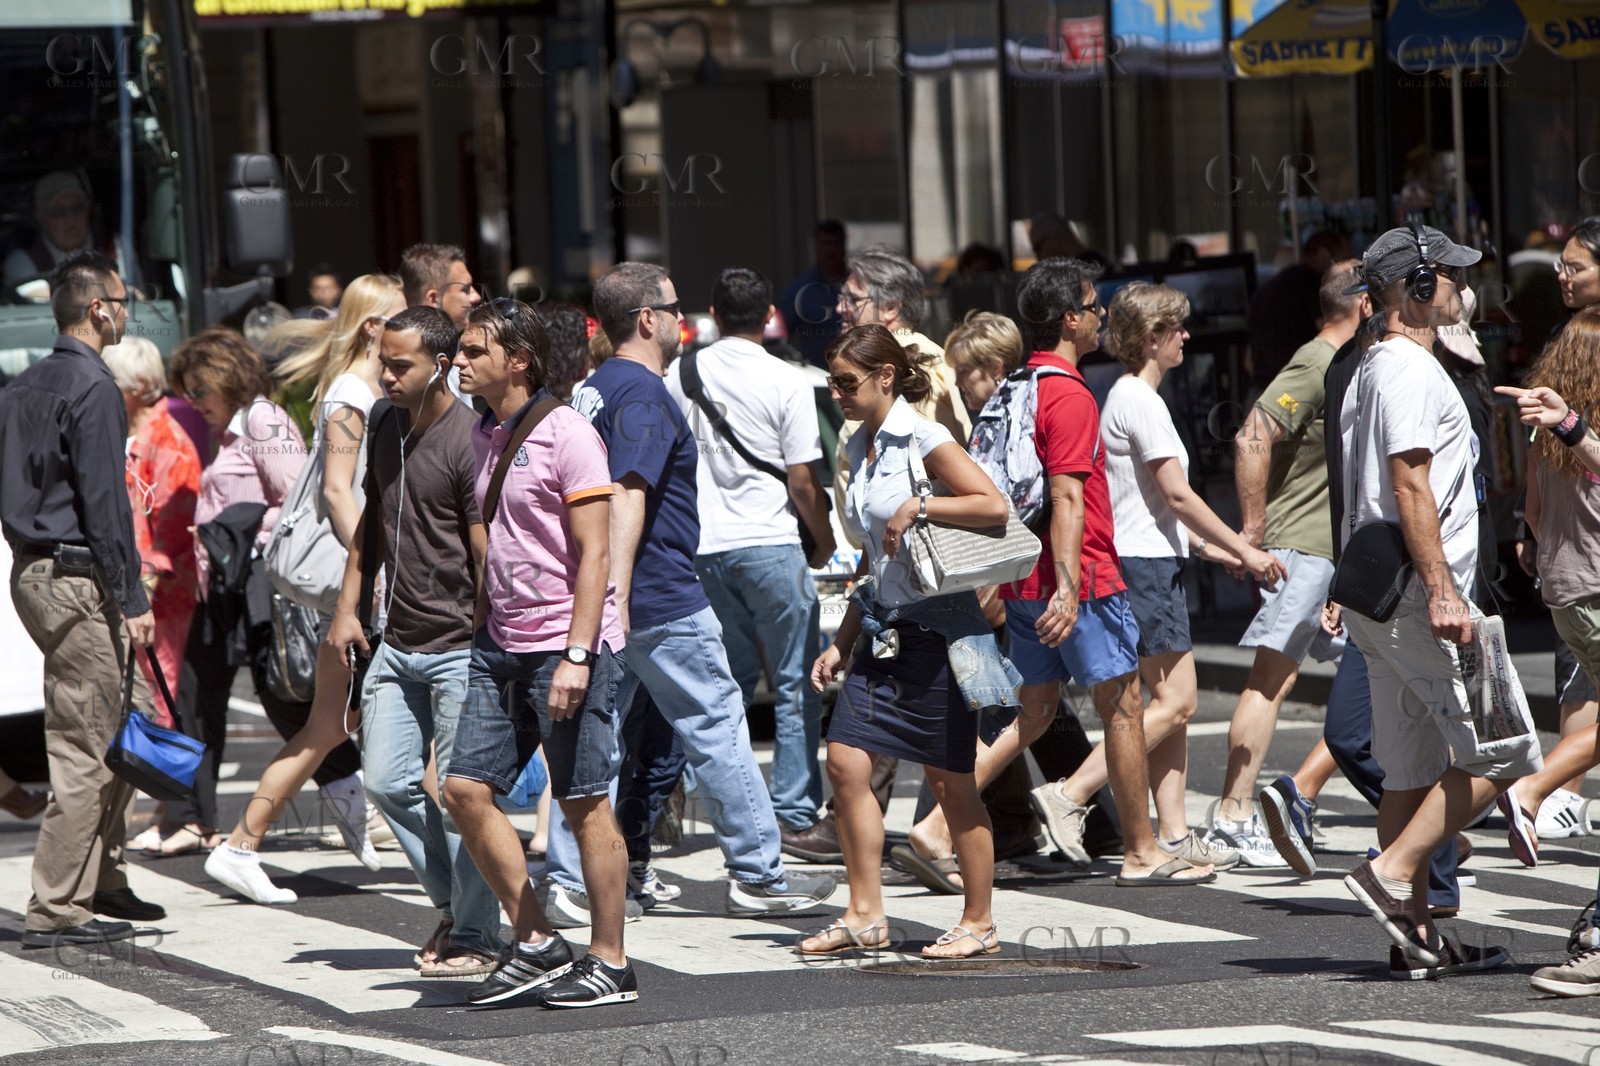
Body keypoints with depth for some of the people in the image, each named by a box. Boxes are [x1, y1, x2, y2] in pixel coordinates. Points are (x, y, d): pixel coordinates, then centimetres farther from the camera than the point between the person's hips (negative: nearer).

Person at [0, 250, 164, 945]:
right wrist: (133, 600, -15)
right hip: (78, 580, -9)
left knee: (131, 714, 17)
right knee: (85, 749, -5)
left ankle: (101, 880, 20)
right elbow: (104, 500, -18)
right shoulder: (91, 387, -14)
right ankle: (57, 909, -4)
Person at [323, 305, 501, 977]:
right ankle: (453, 903, 25)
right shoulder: (386, 427, 10)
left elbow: (486, 555, -15)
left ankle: (475, 936, 7)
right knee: (388, 781, 8)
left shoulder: (466, 440, -14)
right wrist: (347, 607, 16)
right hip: (396, 643, 8)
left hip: (458, 646, -8)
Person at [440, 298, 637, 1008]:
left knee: (585, 804, -2)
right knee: (465, 788, 2)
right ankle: (535, 943, 11)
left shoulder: (566, 435, -11)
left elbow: (593, 555, -14)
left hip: (568, 644, -8)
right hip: (502, 647, 8)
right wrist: (481, 635, 20)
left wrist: (577, 656, -21)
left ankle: (609, 964, 6)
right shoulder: (485, 437, 13)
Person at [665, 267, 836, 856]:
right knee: (795, 684, 3)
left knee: (730, 677, 15)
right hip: (770, 543, -5)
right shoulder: (785, 382, -10)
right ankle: (794, 811, 1)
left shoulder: (678, 374, 3)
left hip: (703, 546, 5)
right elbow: (802, 481, -9)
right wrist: (825, 542, 7)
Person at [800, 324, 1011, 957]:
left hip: (936, 627, -8)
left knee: (950, 780, 0)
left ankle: (979, 922, 10)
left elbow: (995, 506, -19)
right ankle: (866, 915, 6)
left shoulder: (921, 440, -11)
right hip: (883, 630, 8)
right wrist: (842, 643, 18)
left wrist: (917, 507, -23)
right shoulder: (860, 448, 13)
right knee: (846, 761, -1)